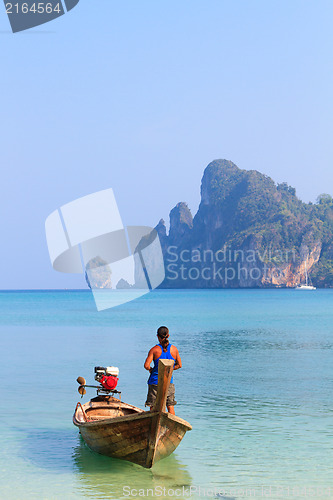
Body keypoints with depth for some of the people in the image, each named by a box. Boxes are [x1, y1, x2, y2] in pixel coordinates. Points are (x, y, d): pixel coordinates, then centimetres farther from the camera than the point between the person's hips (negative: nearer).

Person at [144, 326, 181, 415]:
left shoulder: (154, 349, -10)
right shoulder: (174, 349, -2)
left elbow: (146, 365, -16)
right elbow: (179, 365, 7)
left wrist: (150, 369, 5)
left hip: (155, 381, -2)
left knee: (153, 407, 6)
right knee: (170, 406, 12)